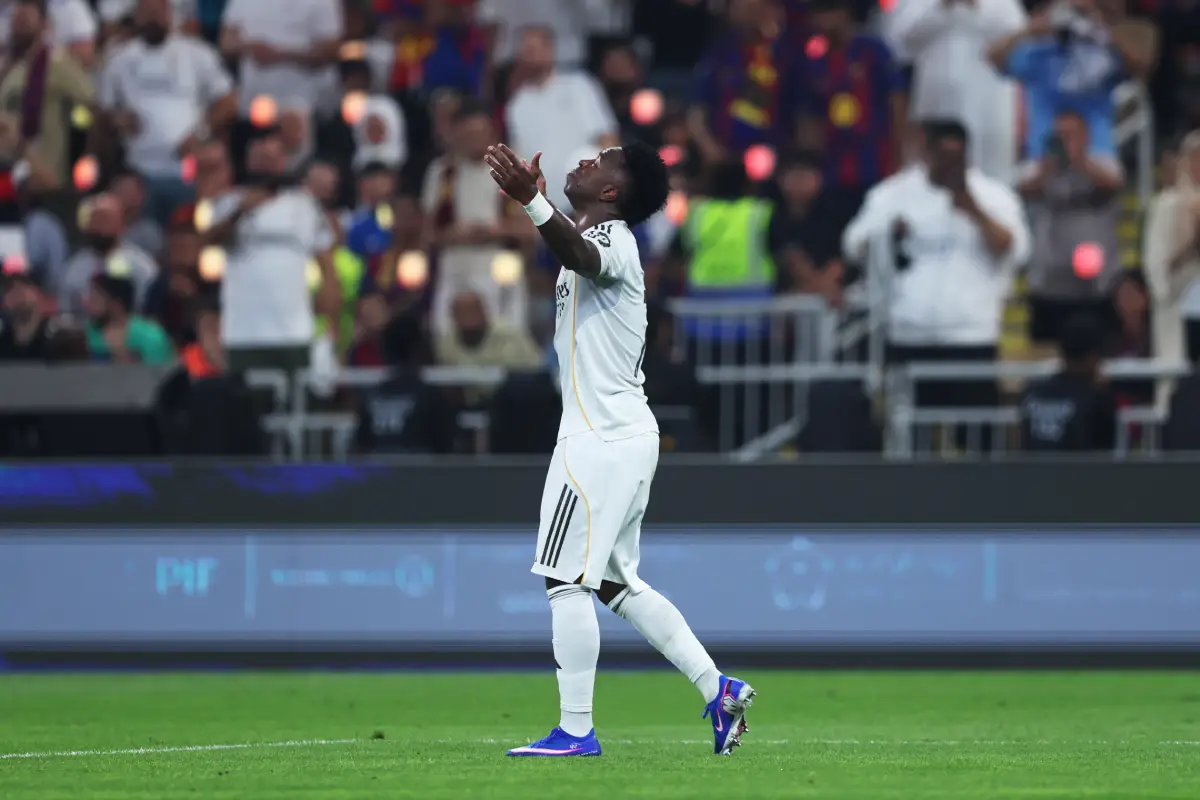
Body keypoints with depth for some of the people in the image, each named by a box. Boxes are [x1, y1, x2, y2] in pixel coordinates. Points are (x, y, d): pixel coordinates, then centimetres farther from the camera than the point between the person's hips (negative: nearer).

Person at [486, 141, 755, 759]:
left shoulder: (611, 238, -13)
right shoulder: (600, 241, 18)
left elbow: (583, 257, -39)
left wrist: (531, 200, -56)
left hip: (602, 440, -11)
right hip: (626, 433, 11)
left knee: (567, 581, -8)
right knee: (616, 584, 15)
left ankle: (576, 731, -8)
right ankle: (717, 689, 13)